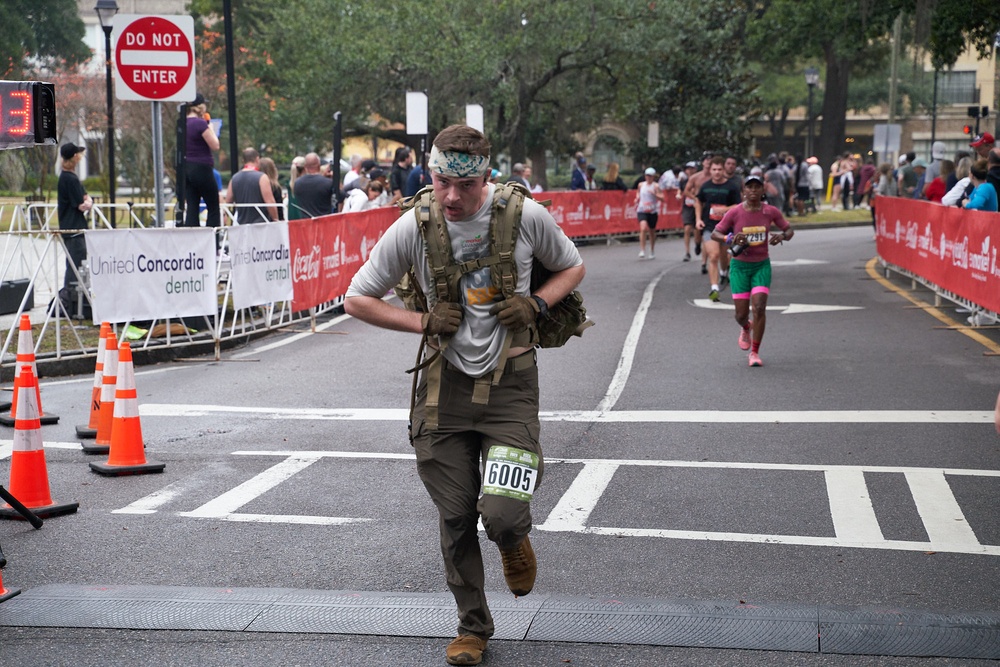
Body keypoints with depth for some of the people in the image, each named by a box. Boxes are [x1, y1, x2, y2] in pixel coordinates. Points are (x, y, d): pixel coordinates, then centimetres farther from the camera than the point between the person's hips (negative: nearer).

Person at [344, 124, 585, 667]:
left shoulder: (526, 216, -8)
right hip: (446, 383, 2)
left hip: (510, 382, -1)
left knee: (502, 515, -14)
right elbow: (357, 300, 3)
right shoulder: (412, 227, -7)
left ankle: (514, 541, 25)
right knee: (455, 519, 7)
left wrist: (536, 304, -8)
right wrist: (422, 322, -9)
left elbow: (572, 267, 11)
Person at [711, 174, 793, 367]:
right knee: (741, 313, 1)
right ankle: (746, 328, 41)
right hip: (740, 266, 0)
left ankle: (754, 352, -1)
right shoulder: (734, 212, -10)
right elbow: (715, 234, -4)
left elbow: (789, 230, 7)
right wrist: (730, 239, -25)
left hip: (762, 266, 1)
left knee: (759, 307, -14)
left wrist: (782, 236, -17)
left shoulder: (771, 212, -5)